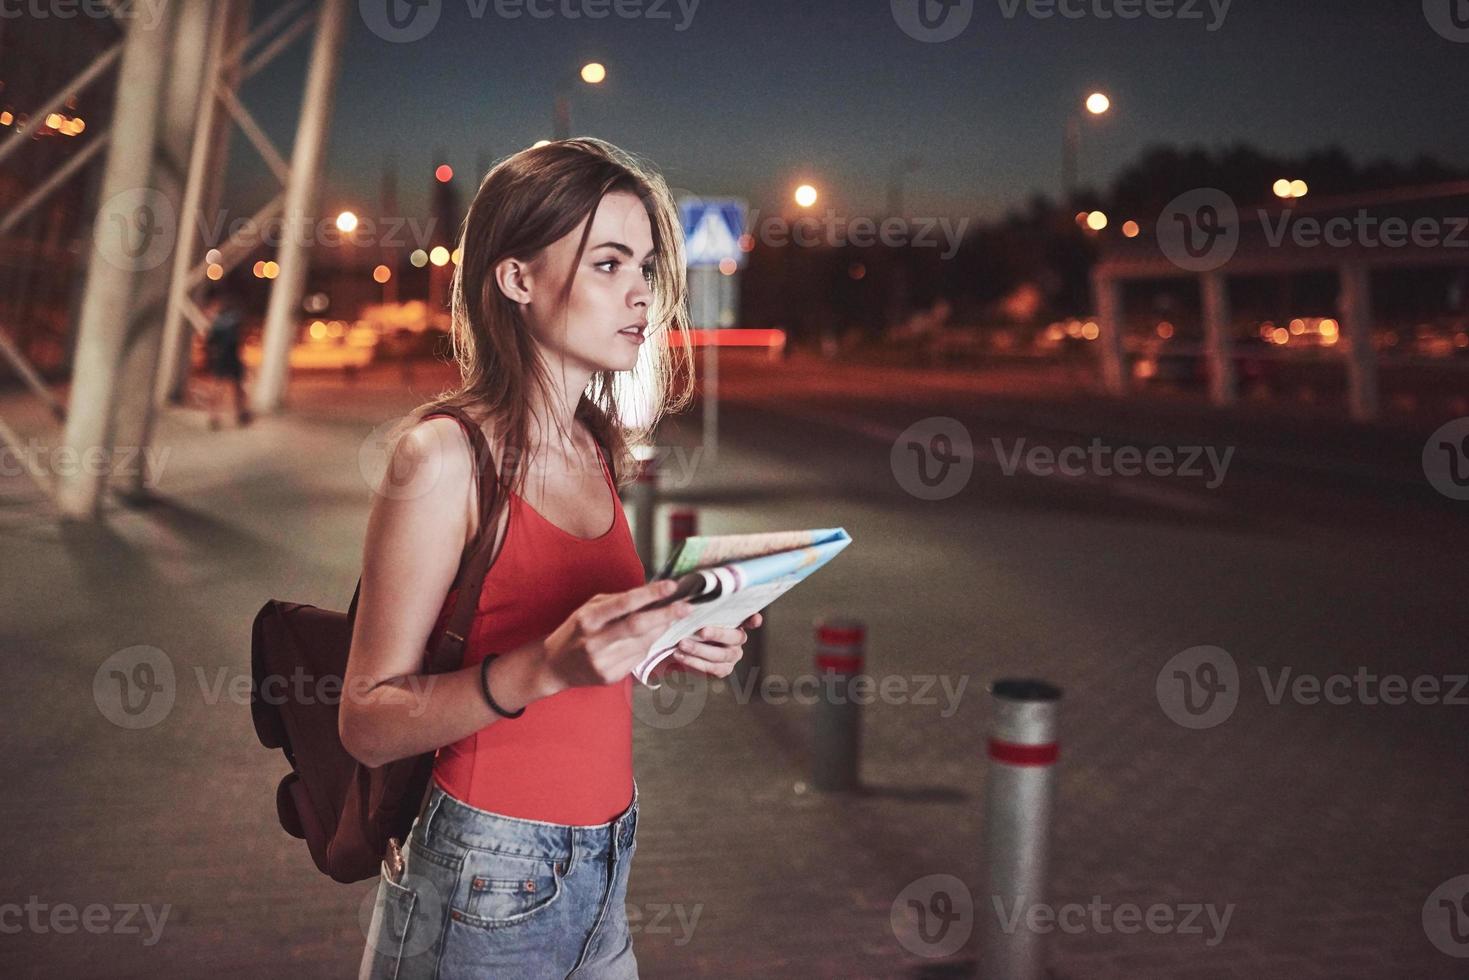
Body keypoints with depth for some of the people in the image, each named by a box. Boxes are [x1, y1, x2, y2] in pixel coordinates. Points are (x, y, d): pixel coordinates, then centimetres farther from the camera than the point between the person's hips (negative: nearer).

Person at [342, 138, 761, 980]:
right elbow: (370, 722, -16)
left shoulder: (596, 448, 4)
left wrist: (671, 644, -3)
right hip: (487, 887, -7)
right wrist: (547, 664, -29)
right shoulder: (444, 453, -16)